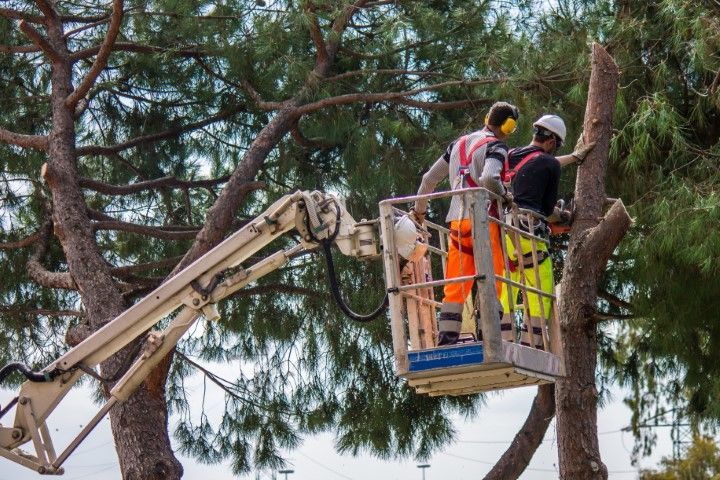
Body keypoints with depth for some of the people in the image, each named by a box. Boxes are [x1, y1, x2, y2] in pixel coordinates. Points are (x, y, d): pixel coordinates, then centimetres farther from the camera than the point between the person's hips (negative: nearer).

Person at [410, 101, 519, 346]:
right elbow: (488, 178, -23)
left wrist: (419, 209, 36)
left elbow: (429, 178, 24)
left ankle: (446, 340, 2)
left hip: (457, 222, 6)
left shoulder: (459, 144, 19)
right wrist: (504, 193, -4)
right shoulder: (496, 146, -3)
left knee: (455, 287, 6)